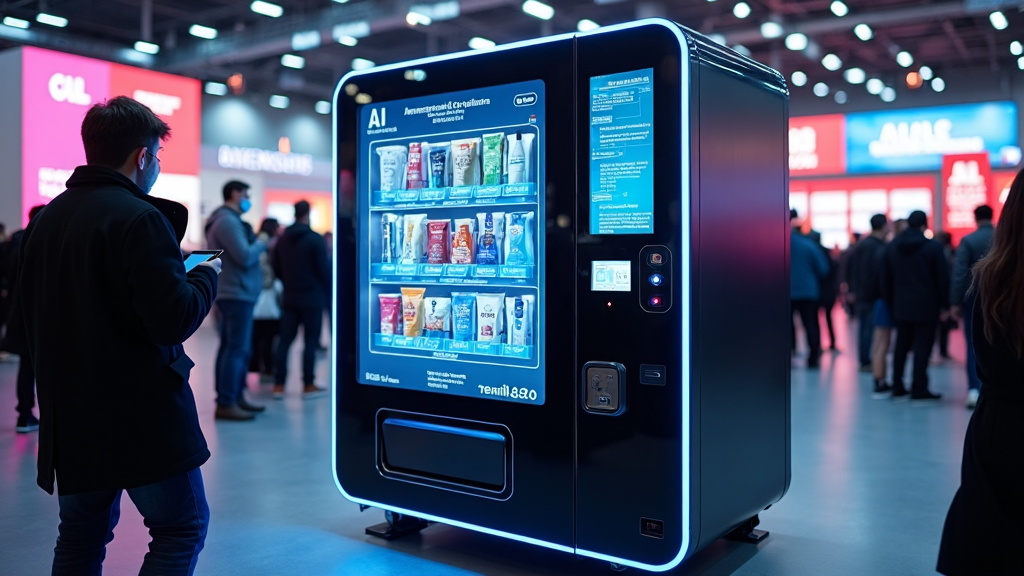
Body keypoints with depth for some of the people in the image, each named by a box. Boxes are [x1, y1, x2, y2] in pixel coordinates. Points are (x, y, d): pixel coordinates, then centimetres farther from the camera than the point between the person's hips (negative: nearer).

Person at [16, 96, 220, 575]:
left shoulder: (45, 219, 9)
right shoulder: (139, 217, -17)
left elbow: (31, 319, 16)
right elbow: (174, 319, -21)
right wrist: (206, 276, -4)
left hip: (70, 417, 8)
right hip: (143, 415, -8)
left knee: (81, 536, 19)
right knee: (182, 527, 6)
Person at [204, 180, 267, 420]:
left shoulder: (228, 220, 18)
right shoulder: (228, 221, -16)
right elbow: (245, 258, -22)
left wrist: (255, 244, 4)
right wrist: (261, 244, -6)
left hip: (235, 293, 11)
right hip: (237, 293, -11)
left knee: (232, 347, 14)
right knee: (237, 349, -10)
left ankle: (236, 396, 22)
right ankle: (226, 404, -9)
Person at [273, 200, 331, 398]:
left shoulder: (282, 240, 9)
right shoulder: (315, 239, -11)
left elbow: (277, 269, 13)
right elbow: (324, 270, -11)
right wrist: (329, 294, 1)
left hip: (290, 298, 6)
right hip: (313, 298, -6)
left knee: (285, 340, 6)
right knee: (310, 341, 0)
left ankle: (279, 385, 5)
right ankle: (308, 385, 3)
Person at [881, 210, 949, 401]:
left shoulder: (891, 247, 4)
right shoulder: (933, 247, -9)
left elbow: (886, 278, 8)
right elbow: (943, 278, -8)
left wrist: (891, 303, 15)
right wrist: (944, 304, 1)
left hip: (901, 306, 4)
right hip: (926, 306, -4)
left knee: (901, 346, 12)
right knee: (922, 348, -1)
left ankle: (897, 387, 15)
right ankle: (919, 389, 0)